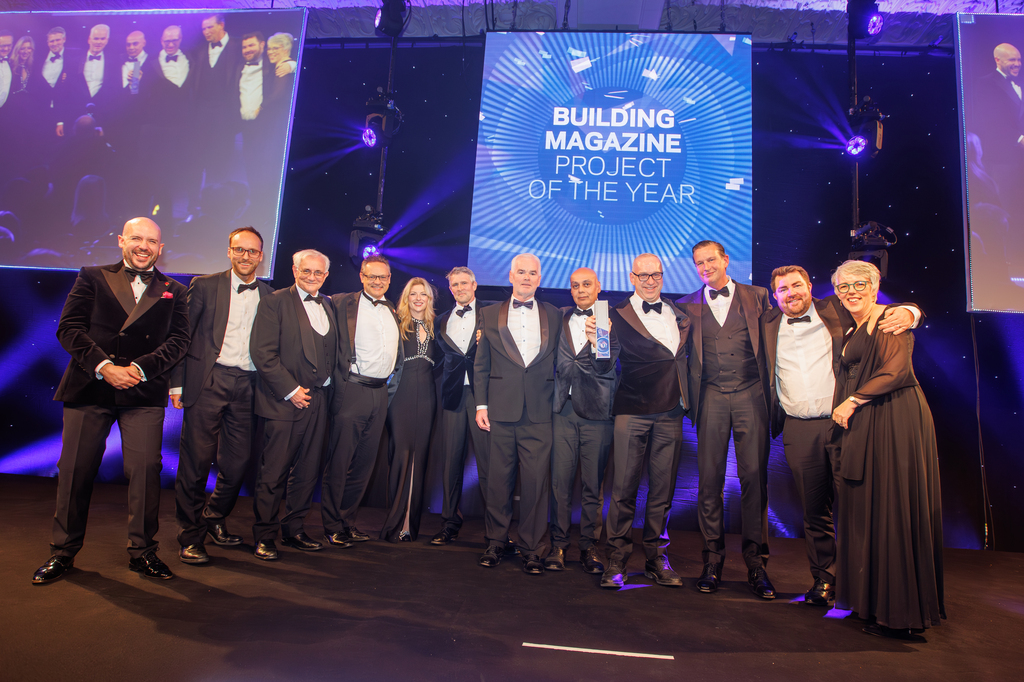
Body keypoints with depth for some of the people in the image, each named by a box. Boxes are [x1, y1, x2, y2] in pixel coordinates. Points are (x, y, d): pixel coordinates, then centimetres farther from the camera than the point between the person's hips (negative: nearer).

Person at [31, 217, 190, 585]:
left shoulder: (174, 291, 12)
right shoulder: (92, 278, 11)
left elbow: (178, 340, 2)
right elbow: (68, 328, 2)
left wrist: (142, 368, -12)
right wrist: (103, 366, -11)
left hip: (144, 392, 0)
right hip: (89, 387, 1)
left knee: (145, 469, -5)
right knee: (75, 470, 6)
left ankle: (142, 551, 10)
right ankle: (63, 552, 24)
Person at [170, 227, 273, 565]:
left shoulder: (269, 295, 11)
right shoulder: (204, 286, 4)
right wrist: (177, 383, -4)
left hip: (247, 386, 3)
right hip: (207, 382, -3)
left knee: (239, 461, 7)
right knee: (197, 460, 0)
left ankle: (215, 519, 31)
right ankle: (190, 537, 14)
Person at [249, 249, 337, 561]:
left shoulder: (329, 306, 15)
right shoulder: (275, 302, -3)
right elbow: (262, 352, -11)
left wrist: (327, 380, 4)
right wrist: (291, 390, -12)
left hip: (317, 400, 6)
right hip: (284, 401, -5)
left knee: (308, 471, 10)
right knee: (274, 473, -1)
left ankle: (293, 530, 23)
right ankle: (264, 537, 13)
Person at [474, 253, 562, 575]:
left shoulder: (554, 315, 10)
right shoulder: (490, 314, 11)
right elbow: (481, 364, 9)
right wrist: (481, 404, 2)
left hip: (539, 412, 0)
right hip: (500, 410, 1)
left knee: (536, 482, 0)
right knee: (498, 479, 7)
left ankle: (531, 548, 14)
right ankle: (495, 542, 22)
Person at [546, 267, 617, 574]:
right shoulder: (560, 317, 13)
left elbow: (606, 365, -10)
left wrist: (596, 341, -29)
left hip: (596, 410, -2)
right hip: (564, 408, 2)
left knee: (594, 484, 4)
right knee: (560, 480, 3)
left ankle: (589, 546, 17)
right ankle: (559, 544, 15)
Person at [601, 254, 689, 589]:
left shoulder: (679, 313, 14)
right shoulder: (618, 315, 1)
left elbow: (682, 355, 19)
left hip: (670, 413, 4)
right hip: (632, 411, -3)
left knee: (663, 488, 9)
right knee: (624, 488, -1)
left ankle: (657, 559, 22)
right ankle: (616, 560, 11)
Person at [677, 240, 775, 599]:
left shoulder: (757, 297, 11)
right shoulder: (687, 306, 12)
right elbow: (681, 354, 11)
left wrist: (769, 391, 0)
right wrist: (689, 397, 0)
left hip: (750, 395, 0)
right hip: (711, 398, 1)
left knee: (754, 476, -1)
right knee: (709, 479, 1)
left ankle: (755, 561, 11)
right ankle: (713, 559, 13)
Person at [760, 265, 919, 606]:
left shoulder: (836, 311, 6)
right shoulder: (768, 324, 12)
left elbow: (888, 313, 9)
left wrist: (908, 312, -12)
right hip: (798, 430, 2)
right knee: (814, 510, 9)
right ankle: (823, 579, 23)